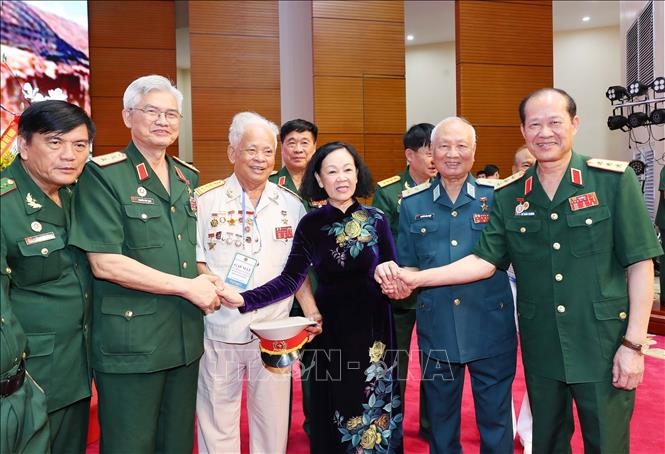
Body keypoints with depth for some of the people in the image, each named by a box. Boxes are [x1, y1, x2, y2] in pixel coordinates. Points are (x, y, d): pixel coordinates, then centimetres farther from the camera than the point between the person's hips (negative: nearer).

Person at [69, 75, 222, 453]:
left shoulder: (188, 177, 11)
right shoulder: (104, 175, -9)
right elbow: (105, 263, -17)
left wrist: (207, 282, 0)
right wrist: (188, 286, -15)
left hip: (186, 337, 6)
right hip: (131, 342, -6)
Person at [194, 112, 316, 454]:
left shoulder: (291, 204, 5)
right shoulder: (205, 200, -3)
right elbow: (191, 261, -1)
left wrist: (311, 311, -3)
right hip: (219, 331, -2)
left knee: (273, 419, 13)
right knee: (217, 420, 11)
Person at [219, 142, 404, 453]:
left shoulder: (376, 219, -2)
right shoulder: (311, 224, -3)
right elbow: (290, 279, -9)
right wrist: (244, 299, -21)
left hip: (373, 325, 0)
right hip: (330, 325, 0)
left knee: (375, 404, 12)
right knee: (333, 407, 10)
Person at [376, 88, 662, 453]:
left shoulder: (614, 180, -7)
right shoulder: (508, 196, 2)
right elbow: (485, 260, -1)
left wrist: (633, 343, -10)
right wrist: (415, 278, -13)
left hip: (603, 346, -3)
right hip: (541, 350, 3)